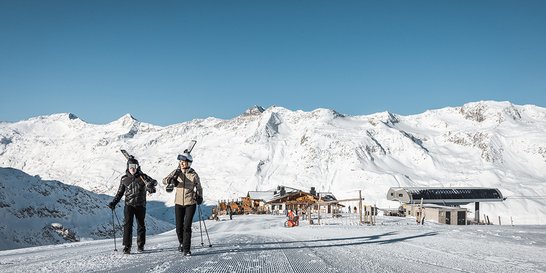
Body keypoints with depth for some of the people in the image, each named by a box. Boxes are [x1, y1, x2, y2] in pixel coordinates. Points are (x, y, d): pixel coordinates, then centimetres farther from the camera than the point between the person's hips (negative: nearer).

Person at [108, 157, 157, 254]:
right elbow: (120, 193, 16)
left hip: (140, 205, 0)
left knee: (141, 225, 8)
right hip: (129, 205, 1)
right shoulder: (124, 179, 7)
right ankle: (127, 246, -9)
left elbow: (153, 182, -12)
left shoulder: (142, 177, 0)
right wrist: (113, 202, 6)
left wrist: (150, 186, -35)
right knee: (128, 224, -11)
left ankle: (140, 245, 22)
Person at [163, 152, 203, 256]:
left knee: (187, 226, -9)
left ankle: (186, 249, 0)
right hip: (179, 203, 3)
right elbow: (164, 180, -5)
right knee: (179, 227, 7)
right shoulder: (176, 172, 1)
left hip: (190, 203, -3)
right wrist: (171, 180, -27)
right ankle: (181, 242, 35)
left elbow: (199, 188, 8)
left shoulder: (193, 175, -6)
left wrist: (199, 197, -8)